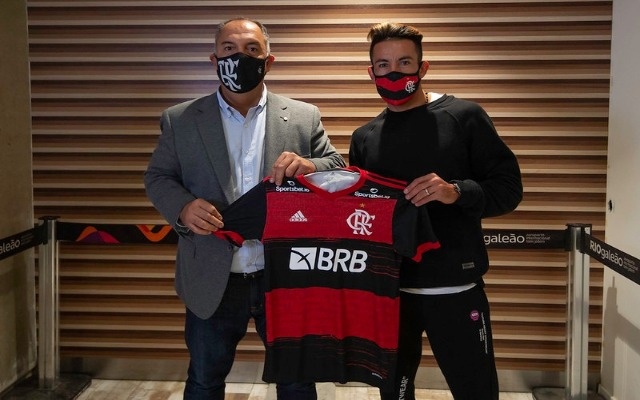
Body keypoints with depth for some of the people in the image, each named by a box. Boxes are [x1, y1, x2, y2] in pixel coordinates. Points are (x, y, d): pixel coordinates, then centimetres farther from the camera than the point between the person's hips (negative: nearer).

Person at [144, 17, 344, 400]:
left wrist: (310, 166, -22)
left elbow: (341, 171, 1)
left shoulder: (305, 117, 1)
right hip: (213, 282, 1)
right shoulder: (179, 120, 1)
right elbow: (158, 176, 5)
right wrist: (183, 207, -17)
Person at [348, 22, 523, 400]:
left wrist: (457, 192, -22)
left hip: (455, 289, -3)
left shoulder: (464, 116, -4)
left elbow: (509, 187, -6)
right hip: (388, 289, 4)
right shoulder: (364, 138, 8)